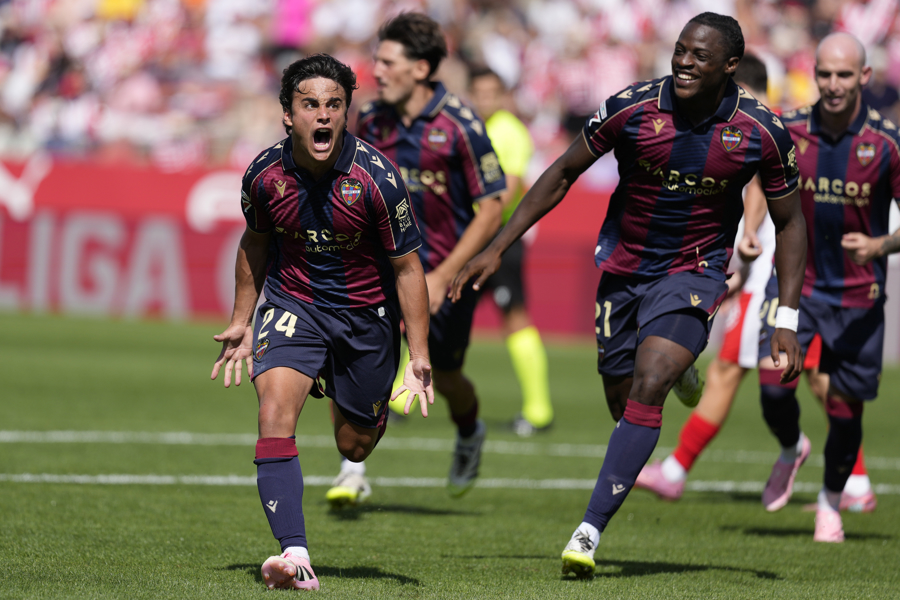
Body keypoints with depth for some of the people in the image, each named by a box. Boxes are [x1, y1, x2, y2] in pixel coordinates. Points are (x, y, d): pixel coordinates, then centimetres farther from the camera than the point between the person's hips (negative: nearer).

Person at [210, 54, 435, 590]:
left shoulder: (377, 178, -22)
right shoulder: (265, 175, -14)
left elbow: (407, 267, -13)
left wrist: (420, 357, -16)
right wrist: (242, 322, 14)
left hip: (366, 314, -1)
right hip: (292, 303, 1)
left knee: (354, 446, 11)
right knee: (276, 414, -23)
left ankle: (375, 412, 51)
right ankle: (295, 556, -28)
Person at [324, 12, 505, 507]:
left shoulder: (460, 127, -17)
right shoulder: (370, 121, -3)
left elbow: (490, 210, -15)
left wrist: (442, 278, -19)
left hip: (448, 266, -3)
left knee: (443, 378, 9)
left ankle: (469, 433, 46)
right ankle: (352, 472, -12)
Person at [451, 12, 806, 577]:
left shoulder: (763, 132, -11)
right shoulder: (631, 107, -12)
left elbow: (790, 222, 3)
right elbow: (563, 175, 1)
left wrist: (787, 319, -5)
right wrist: (497, 248, -2)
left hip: (694, 272, -3)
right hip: (623, 269, 3)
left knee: (647, 388, -20)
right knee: (624, 401, 4)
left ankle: (590, 531, -24)